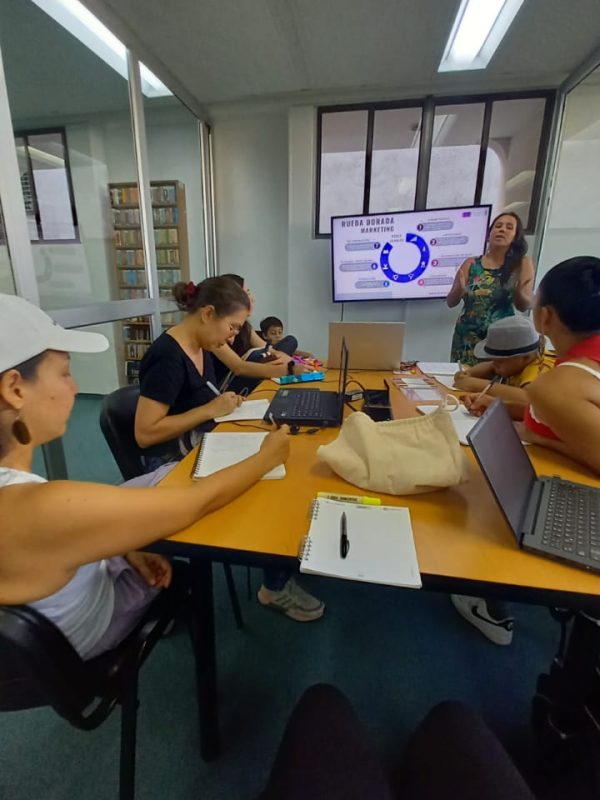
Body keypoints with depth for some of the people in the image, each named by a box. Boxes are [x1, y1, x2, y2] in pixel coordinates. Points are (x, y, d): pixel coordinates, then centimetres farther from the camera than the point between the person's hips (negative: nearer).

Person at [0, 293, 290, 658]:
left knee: (174, 474, 8)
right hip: (77, 646, -6)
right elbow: (199, 503, -35)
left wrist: (124, 548, -7)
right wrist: (267, 457, -20)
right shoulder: (35, 509, -44)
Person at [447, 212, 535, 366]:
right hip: (465, 338, 1)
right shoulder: (471, 264, 4)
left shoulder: (522, 263, 3)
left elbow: (525, 306, -1)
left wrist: (517, 291, -21)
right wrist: (459, 290, -17)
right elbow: (450, 302, 4)